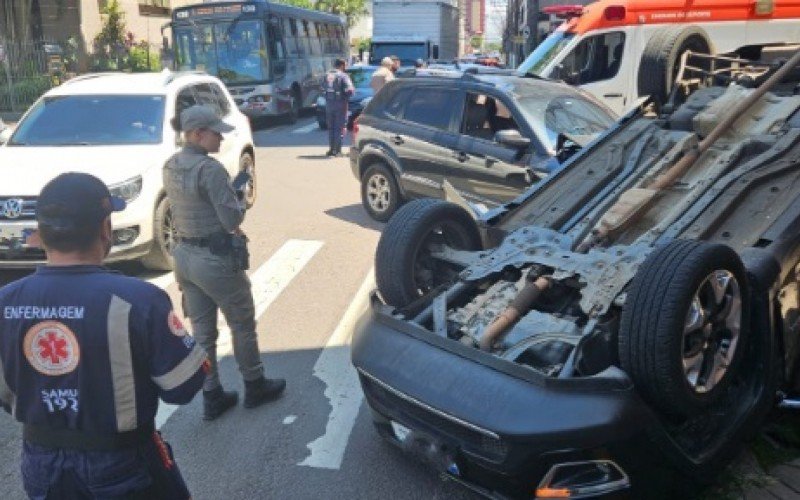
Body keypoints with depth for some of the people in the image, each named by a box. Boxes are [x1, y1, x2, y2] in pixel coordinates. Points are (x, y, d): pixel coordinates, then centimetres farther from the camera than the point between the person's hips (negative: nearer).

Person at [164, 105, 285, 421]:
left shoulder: (170, 167, 5)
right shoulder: (210, 168, -21)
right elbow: (232, 219, -21)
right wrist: (238, 203, -1)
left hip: (184, 255, 8)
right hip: (216, 258, -8)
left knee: (202, 331, 15)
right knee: (243, 324, 12)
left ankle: (212, 398, 26)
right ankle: (255, 387, 28)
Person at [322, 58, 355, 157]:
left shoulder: (327, 75, 9)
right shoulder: (343, 76, -9)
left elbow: (323, 89, 10)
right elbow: (349, 90, -17)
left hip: (329, 104, 5)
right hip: (340, 104, -5)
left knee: (330, 127, 14)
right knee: (340, 128, 0)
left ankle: (331, 149, 16)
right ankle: (337, 150, -2)